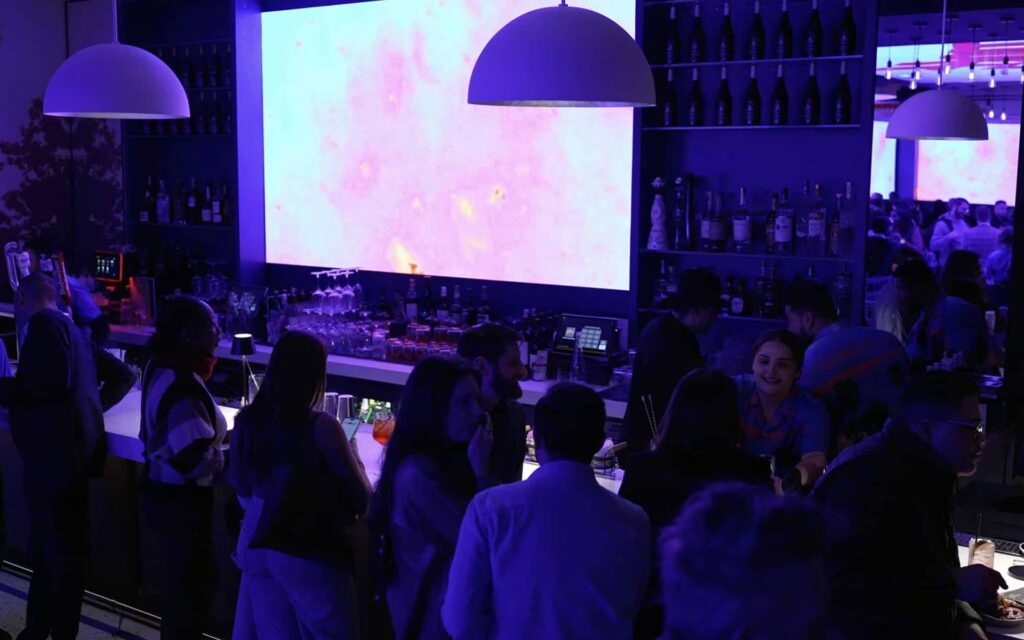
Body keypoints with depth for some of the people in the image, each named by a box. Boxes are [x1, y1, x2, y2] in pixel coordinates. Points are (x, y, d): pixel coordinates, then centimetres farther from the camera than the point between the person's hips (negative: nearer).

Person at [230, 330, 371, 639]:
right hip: (309, 553, -5)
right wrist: (353, 458, 4)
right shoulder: (321, 427, -19)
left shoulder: (245, 421, -3)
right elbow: (361, 500, -13)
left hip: (257, 548, 5)